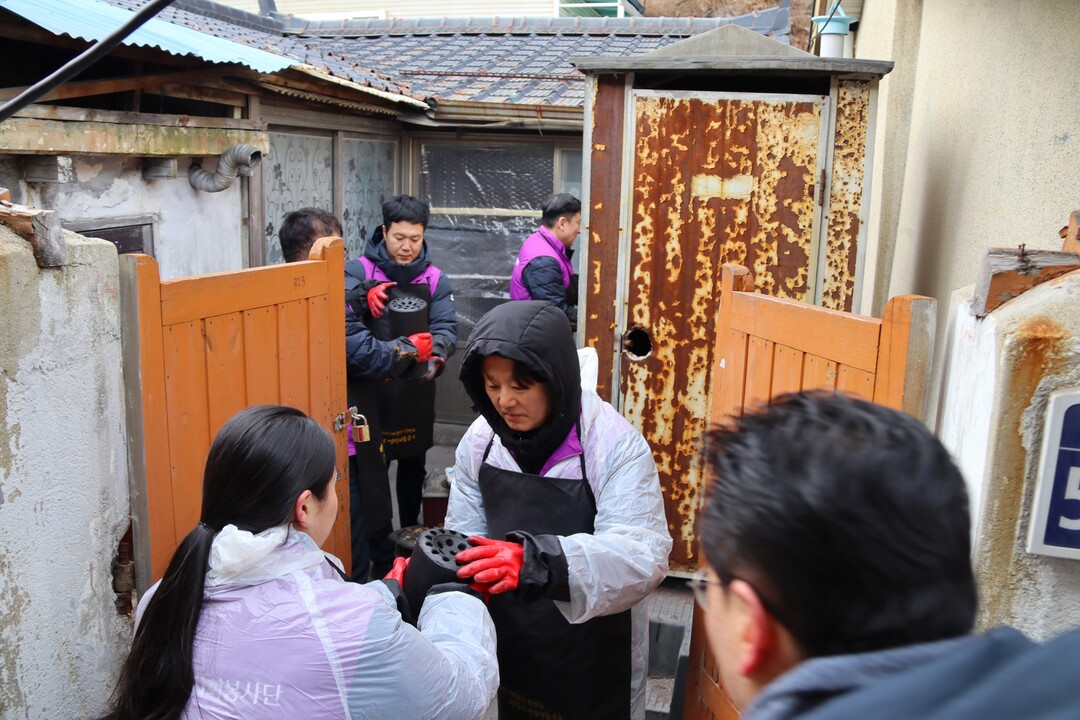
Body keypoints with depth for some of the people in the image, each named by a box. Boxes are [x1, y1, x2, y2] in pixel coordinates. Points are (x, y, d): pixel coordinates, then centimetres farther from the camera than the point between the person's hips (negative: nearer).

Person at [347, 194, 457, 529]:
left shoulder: (435, 279, 2)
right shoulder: (359, 271, -5)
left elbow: (447, 328, -6)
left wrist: (435, 350, -28)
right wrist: (362, 294, -34)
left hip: (416, 391, 3)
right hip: (370, 389, -3)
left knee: (414, 464, 17)